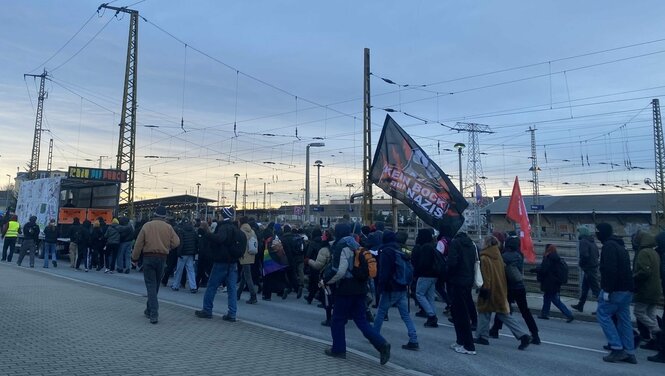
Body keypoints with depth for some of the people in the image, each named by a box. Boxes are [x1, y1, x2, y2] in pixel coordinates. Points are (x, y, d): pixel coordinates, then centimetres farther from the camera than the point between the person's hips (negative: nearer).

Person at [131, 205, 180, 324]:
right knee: (155, 285, 17)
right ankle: (149, 310, 30)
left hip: (148, 257, -2)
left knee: (151, 285, -2)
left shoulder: (147, 226, -5)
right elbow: (176, 242, -4)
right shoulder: (168, 227, -2)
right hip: (162, 258, 2)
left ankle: (154, 314, -11)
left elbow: (138, 244, -4)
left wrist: (134, 258, 6)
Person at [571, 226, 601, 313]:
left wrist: (581, 264, -10)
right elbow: (597, 254, 16)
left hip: (588, 268, -10)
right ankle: (580, 305, 26)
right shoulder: (592, 241, 12)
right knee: (584, 287, 17)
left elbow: (584, 255, -26)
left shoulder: (583, 242, -17)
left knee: (595, 288, -4)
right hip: (594, 266, 10)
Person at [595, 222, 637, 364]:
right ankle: (629, 352, 14)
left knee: (602, 314, -2)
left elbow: (610, 270, -22)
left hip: (615, 290, -9)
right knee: (624, 319, 11)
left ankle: (617, 348, -6)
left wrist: (607, 290, -21)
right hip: (627, 290, 9)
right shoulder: (620, 245, 19)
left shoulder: (609, 246, -12)